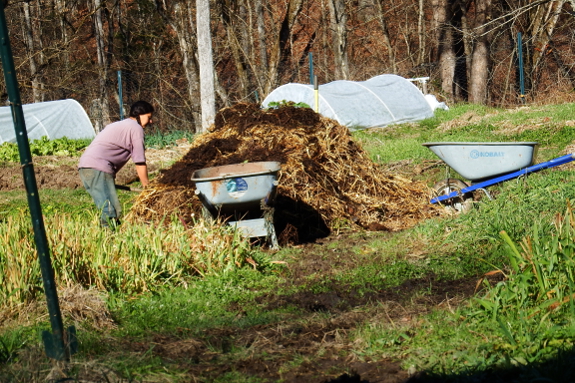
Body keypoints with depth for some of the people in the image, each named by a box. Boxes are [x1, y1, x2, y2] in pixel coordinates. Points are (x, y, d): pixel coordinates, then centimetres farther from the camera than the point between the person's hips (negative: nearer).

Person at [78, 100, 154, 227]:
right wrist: (147, 189, 6)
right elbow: (140, 163, -1)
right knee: (112, 212, -15)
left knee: (108, 210, 10)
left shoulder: (118, 125, 31)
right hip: (98, 168, -10)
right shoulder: (136, 128, 2)